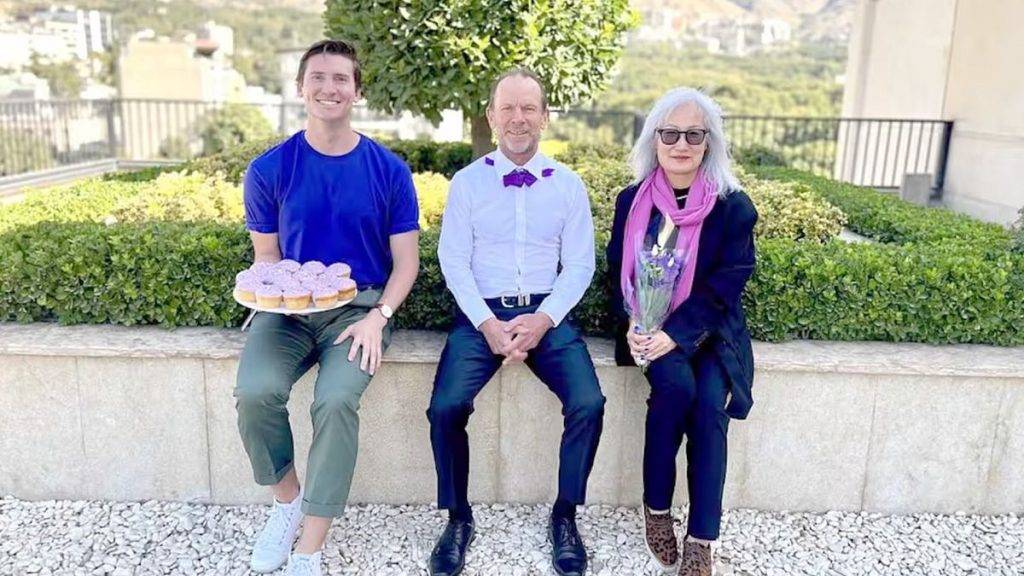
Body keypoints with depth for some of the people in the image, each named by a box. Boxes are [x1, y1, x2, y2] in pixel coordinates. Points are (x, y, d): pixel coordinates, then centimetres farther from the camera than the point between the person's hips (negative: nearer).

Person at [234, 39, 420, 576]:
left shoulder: (389, 170, -1)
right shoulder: (269, 168, 2)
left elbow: (406, 261, 1)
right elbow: (266, 257, 8)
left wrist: (378, 317, -15)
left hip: (360, 306, -1)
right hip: (289, 307, 2)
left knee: (335, 400, -29)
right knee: (255, 391, -26)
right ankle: (287, 498, 5)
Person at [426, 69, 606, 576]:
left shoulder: (568, 185, 6)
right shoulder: (466, 183, 4)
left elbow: (579, 265, 3)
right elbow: (453, 261, -1)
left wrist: (542, 320, -13)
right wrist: (488, 323, -14)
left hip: (547, 315, 1)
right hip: (481, 314, 0)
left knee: (588, 404, -21)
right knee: (446, 407, -22)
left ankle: (565, 515, 3)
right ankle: (458, 519, 3)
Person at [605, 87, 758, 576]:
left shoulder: (734, 206, -4)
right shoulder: (632, 200, 4)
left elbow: (725, 286, -10)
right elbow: (618, 271, 5)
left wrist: (674, 333, -22)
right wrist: (632, 324, -14)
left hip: (709, 330, 0)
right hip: (649, 326, 1)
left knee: (709, 403, -26)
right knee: (677, 385, -28)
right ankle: (656, 508, -7)